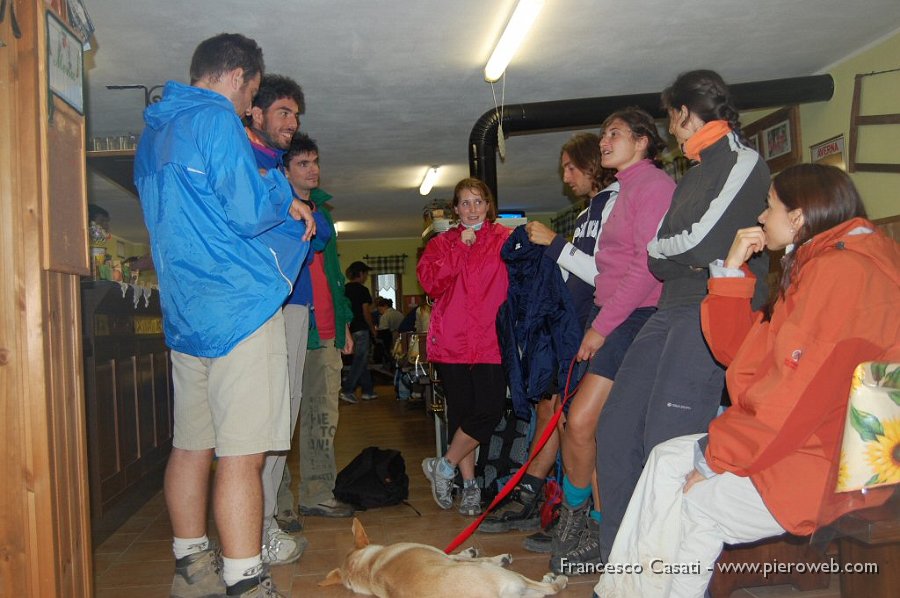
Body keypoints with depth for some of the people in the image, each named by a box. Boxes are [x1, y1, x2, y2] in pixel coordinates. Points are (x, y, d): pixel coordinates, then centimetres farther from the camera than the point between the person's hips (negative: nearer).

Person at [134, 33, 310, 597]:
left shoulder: (153, 132, 21)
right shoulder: (217, 121, -9)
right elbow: (249, 212, -16)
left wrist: (281, 214, 23)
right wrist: (284, 195, 4)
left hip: (184, 312, 9)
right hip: (240, 307, -9)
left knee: (192, 445, 14)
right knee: (242, 454, -7)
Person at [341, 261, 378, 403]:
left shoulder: (344, 289, 8)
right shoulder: (362, 290, -11)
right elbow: (366, 313, -11)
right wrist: (373, 329, 0)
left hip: (349, 329, 7)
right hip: (361, 329, -7)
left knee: (362, 360, 14)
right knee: (360, 360, -3)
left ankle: (368, 391, 19)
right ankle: (346, 390, -10)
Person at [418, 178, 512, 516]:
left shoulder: (505, 239, 10)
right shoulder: (441, 243, 14)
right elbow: (431, 282, -3)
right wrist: (460, 248, -5)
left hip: (490, 338, -1)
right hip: (452, 339, 1)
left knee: (490, 408, -10)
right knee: (460, 409, 4)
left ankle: (444, 466, 10)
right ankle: (470, 485, 18)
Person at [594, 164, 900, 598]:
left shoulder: (844, 269, -18)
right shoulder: (814, 266, 16)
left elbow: (801, 396, -24)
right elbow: (735, 350, 15)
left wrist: (717, 457, -16)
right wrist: (733, 269, 7)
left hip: (830, 463, -10)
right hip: (796, 442, 10)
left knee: (700, 501, -16)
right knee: (668, 458, 4)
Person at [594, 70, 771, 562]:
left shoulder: (743, 162, -2)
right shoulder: (697, 172, 25)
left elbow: (703, 245, -14)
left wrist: (658, 248, 0)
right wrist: (674, 256, 1)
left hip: (713, 310, -9)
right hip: (673, 308, 9)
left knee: (667, 441, -15)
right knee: (616, 427, 3)